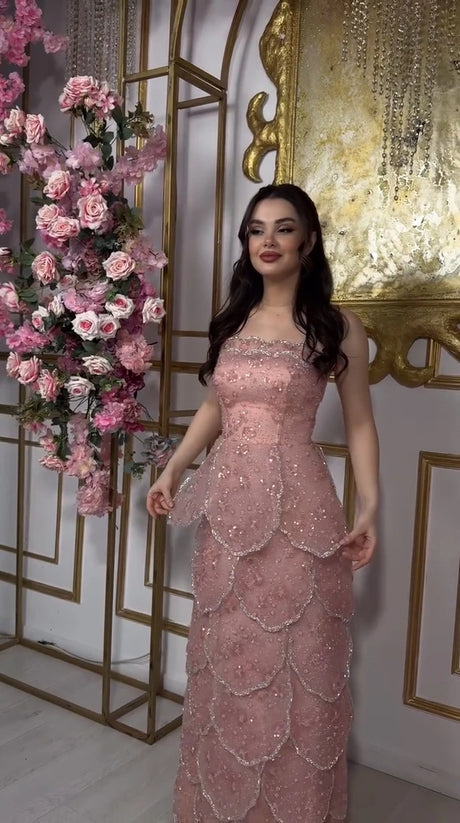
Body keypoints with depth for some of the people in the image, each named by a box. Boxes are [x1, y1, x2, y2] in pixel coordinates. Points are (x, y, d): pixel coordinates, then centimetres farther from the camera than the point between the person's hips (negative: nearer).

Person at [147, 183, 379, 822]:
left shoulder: (337, 326, -3)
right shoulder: (230, 321, 10)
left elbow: (359, 423, 0)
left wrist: (370, 505, -9)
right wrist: (173, 470, 10)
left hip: (297, 507, -4)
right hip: (228, 505, 5)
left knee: (295, 663, 6)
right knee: (228, 658, 15)